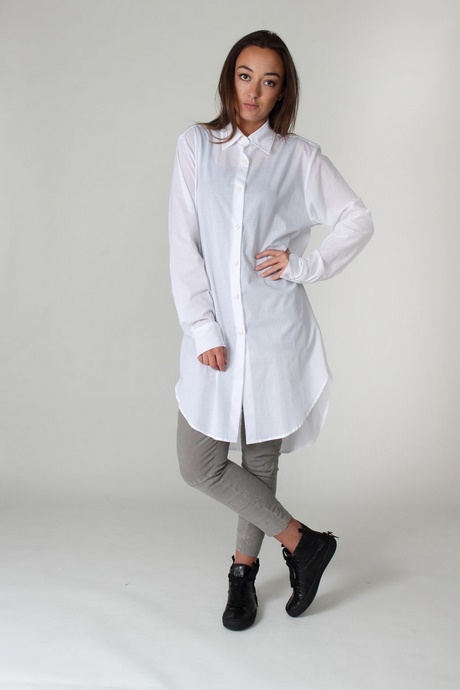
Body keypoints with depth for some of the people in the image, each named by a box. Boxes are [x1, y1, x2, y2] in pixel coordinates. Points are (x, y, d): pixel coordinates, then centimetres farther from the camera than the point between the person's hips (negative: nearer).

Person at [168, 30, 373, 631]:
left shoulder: (301, 158, 2)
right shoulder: (196, 146, 5)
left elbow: (358, 221, 10)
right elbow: (183, 246, -1)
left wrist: (305, 264, -5)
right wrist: (202, 329, -8)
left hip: (274, 332, -2)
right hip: (214, 332, 2)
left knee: (260, 460, 8)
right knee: (198, 464, 1)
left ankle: (244, 571, 30)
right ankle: (303, 542, 20)